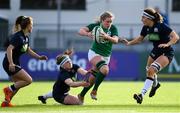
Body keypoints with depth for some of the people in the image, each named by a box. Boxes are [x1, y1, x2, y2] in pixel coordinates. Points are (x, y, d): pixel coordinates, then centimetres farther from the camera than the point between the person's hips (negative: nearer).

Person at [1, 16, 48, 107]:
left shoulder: (26, 37, 10)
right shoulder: (18, 37, -20)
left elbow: (28, 50, 24)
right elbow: (9, 49, -28)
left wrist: (39, 57, 15)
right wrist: (11, 63, -35)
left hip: (15, 64, 10)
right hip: (10, 64, -10)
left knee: (18, 84, 14)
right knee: (28, 80, -12)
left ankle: (6, 102, 15)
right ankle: (9, 89, -3)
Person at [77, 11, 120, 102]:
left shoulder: (113, 28, -6)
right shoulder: (95, 26, -10)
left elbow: (116, 40, -21)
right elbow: (80, 31, -18)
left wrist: (107, 37, -41)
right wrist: (88, 34, -40)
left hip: (106, 56, 4)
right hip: (94, 53, -4)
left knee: (93, 78, 7)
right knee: (105, 69, -32)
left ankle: (81, 95, 27)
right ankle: (94, 91, -21)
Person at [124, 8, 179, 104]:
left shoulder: (161, 26, -25)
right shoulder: (146, 28, -6)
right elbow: (140, 39, 10)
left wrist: (167, 44, -43)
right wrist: (129, 43, -7)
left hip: (166, 53, -8)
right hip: (156, 51, 8)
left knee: (151, 71, -25)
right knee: (149, 71, 20)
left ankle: (142, 94, -27)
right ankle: (155, 84, 55)